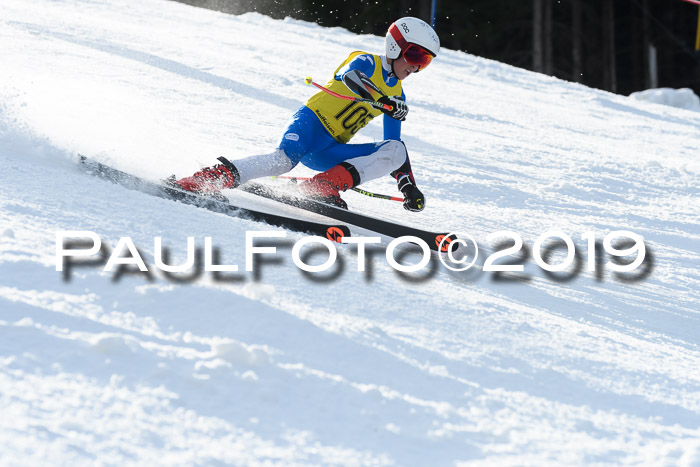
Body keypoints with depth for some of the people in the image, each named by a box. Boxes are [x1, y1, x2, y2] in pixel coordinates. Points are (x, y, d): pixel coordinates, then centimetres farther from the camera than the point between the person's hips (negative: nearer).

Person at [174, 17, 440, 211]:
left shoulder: (397, 98, 18)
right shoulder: (366, 63, 0)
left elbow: (395, 146, 22)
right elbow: (350, 76, -25)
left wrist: (408, 185, 10)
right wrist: (383, 101, -40)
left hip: (329, 151, 6)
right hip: (310, 123, -6)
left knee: (395, 151, -12)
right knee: (284, 160, -35)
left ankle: (323, 186, -27)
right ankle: (202, 181, -34)